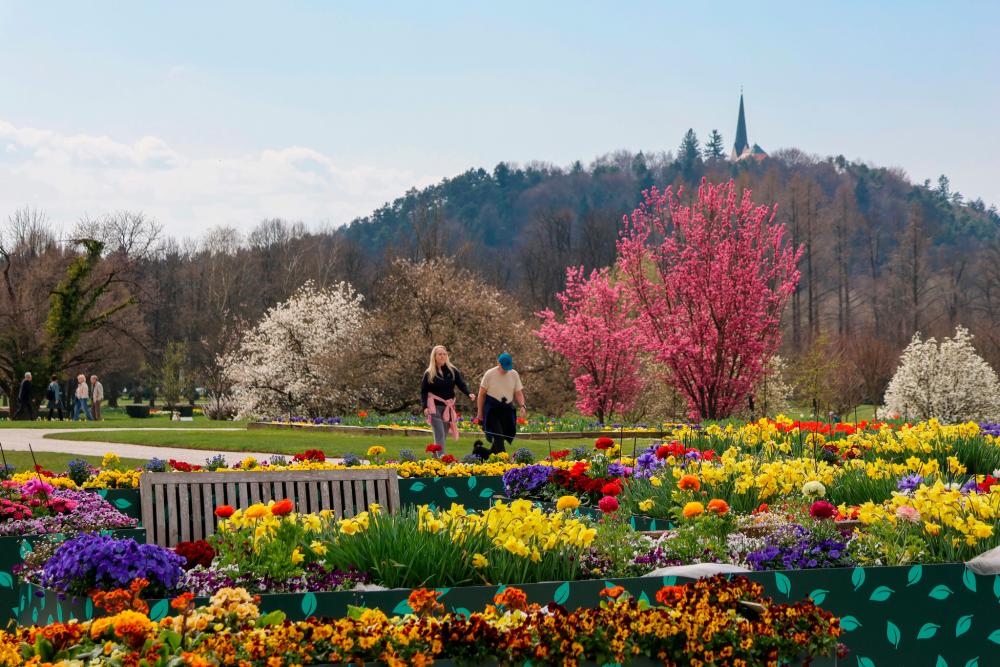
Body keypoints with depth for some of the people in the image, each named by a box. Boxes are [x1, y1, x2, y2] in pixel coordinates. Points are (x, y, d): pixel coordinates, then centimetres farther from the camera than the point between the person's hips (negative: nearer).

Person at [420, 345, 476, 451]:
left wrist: (469, 394, -23)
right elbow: (423, 392, 2)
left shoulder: (452, 371, 6)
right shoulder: (429, 373, 2)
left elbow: (461, 384, -2)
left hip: (448, 408, 3)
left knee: (443, 436, 9)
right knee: (440, 435, -15)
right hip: (435, 407, -3)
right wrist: (425, 406, -13)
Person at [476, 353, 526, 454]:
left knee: (501, 437, 4)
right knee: (498, 435, -16)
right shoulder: (489, 374, -6)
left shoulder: (514, 375, 4)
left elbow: (518, 393, 8)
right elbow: (482, 394, -1)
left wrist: (522, 406, -12)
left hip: (507, 409, 4)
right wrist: (480, 413, -1)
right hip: (492, 409, -4)